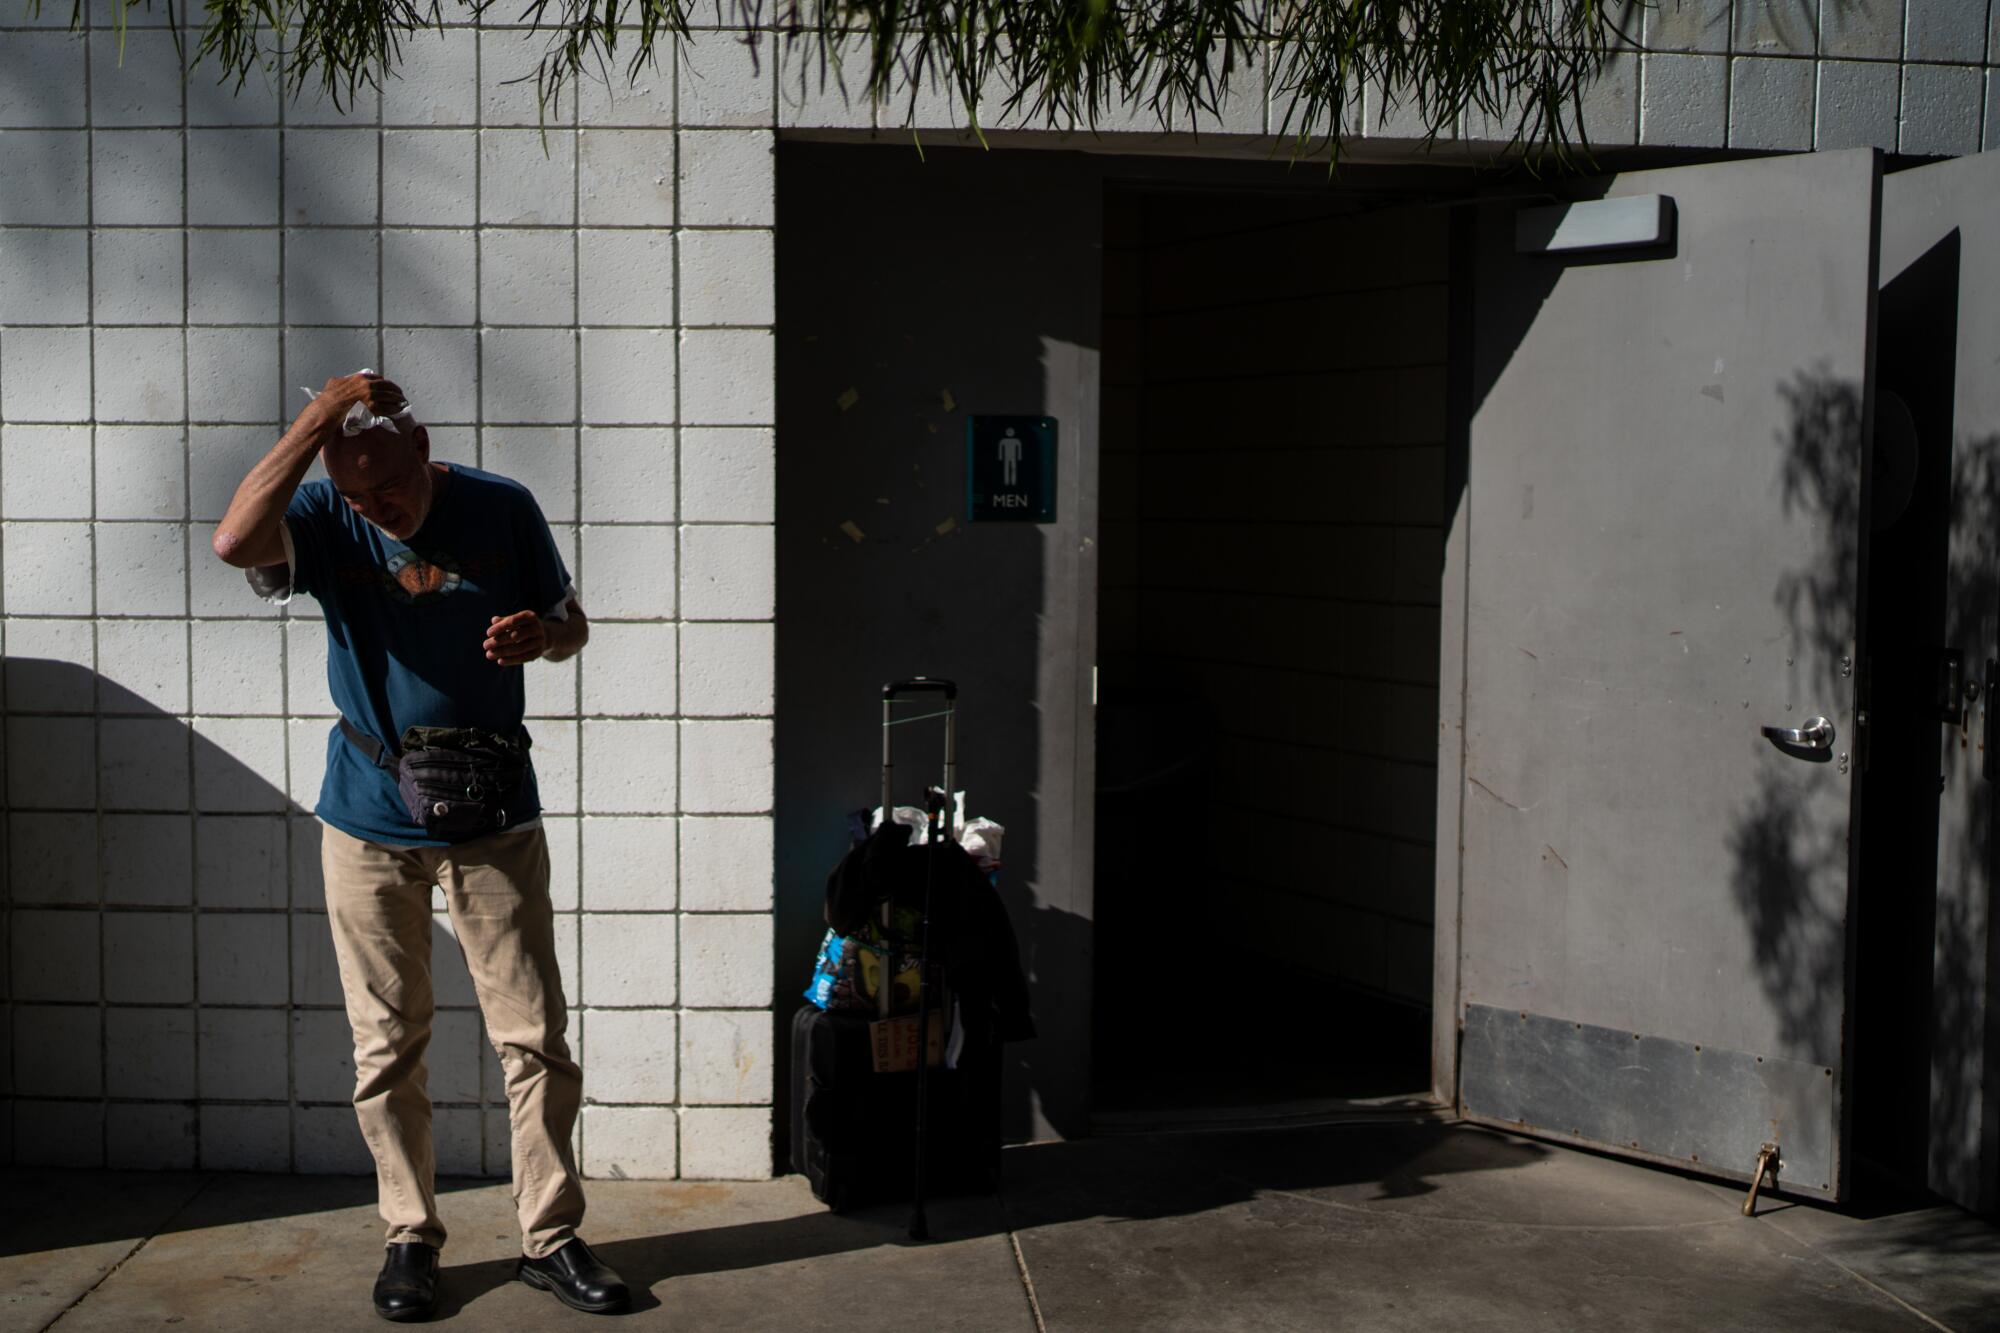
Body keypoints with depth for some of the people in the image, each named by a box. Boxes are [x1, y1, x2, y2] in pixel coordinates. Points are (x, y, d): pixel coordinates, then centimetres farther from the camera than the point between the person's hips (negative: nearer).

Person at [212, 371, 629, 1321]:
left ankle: (551, 1237, 13)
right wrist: (317, 419, -28)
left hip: (494, 818, 0)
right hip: (370, 823, 0)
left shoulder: (502, 510, -4)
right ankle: (410, 1236, 22)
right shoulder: (327, 522, -6)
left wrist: (540, 633, -18)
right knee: (388, 1045, 8)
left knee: (534, 1035, 1)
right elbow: (235, 542, -29)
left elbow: (571, 623, 6)